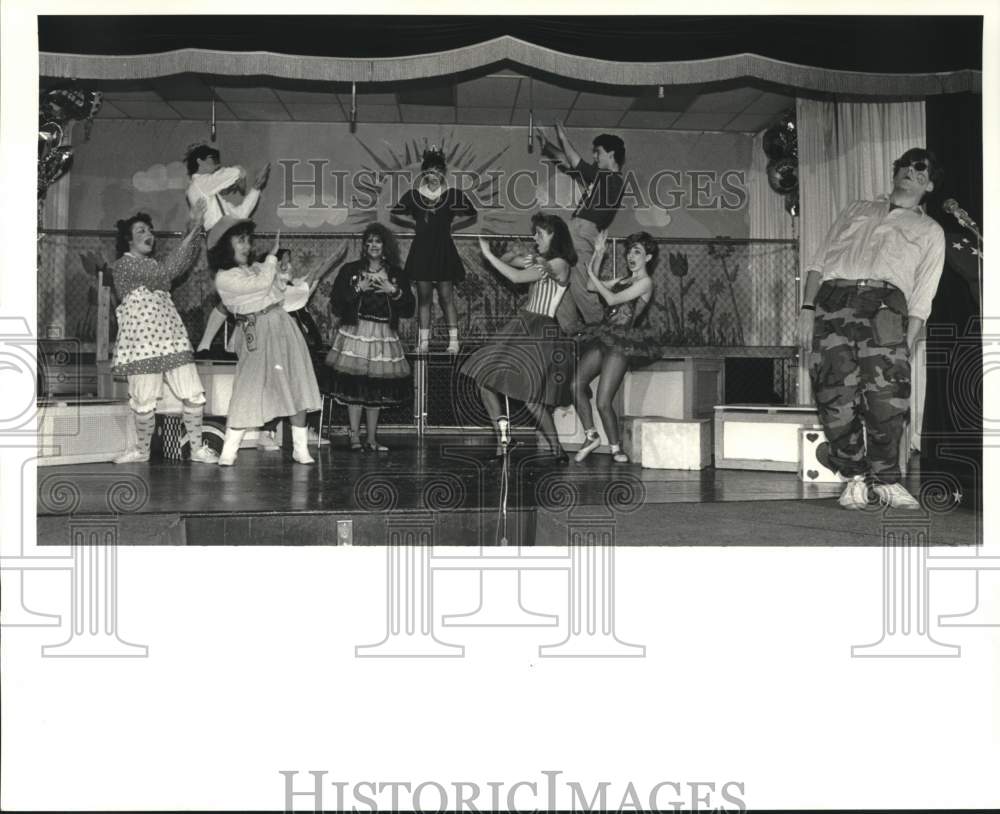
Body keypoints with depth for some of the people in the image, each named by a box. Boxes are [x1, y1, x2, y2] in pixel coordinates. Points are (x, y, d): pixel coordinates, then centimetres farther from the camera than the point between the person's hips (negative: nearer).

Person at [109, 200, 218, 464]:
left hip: (171, 337, 6)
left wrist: (195, 229, -3)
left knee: (194, 394, -1)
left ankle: (196, 448, 9)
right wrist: (190, 234, -18)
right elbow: (164, 272, -18)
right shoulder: (123, 265, -4)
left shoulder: (151, 263, 21)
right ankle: (142, 449, 20)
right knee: (144, 400, 0)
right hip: (142, 340, -6)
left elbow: (185, 262, 11)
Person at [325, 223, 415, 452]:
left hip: (384, 335, 2)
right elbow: (336, 302, -3)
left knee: (377, 388, 3)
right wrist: (358, 289, -13)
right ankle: (355, 436, 2)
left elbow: (409, 309, 4)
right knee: (354, 384, -6)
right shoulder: (350, 271, 5)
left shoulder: (397, 275, 9)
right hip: (355, 332, -2)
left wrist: (394, 291, -9)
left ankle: (372, 438, 11)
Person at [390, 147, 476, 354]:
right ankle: (423, 342, 8)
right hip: (421, 250, 2)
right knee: (424, 297, 4)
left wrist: (452, 225, 3)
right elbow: (394, 215, 14)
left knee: (446, 297, -1)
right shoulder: (413, 195, 4)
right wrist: (415, 223, 6)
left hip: (444, 251, -2)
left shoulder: (453, 195, 0)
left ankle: (453, 341, 3)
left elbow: (472, 216, 10)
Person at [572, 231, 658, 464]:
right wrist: (598, 254, 18)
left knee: (603, 402, -12)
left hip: (622, 342, -8)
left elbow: (612, 299, -11)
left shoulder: (645, 282, -3)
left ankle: (615, 447, 5)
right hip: (603, 338, 8)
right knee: (576, 385, -7)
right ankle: (591, 436, 5)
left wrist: (591, 273, -5)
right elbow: (594, 287, 25)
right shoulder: (624, 280, 22)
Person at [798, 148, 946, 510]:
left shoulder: (930, 231, 26)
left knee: (887, 394, -19)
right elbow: (819, 262, 22)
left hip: (885, 305, -1)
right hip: (832, 300, 1)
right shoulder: (858, 209, 31)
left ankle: (886, 478, -3)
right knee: (836, 396, -11)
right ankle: (855, 476, 6)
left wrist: (906, 344, -2)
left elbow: (922, 297, 13)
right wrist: (807, 309, 6)